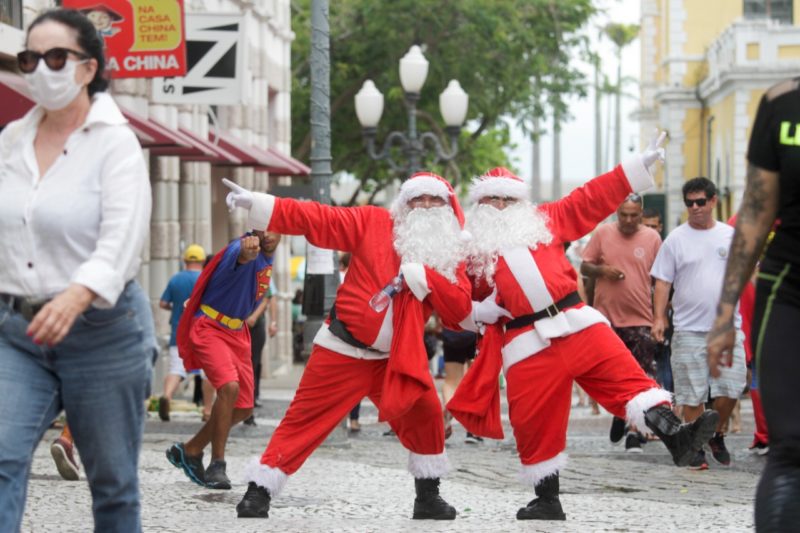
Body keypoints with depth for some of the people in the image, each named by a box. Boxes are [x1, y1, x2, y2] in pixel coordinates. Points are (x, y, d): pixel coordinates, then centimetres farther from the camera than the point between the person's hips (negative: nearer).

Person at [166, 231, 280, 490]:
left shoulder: (267, 253, 4)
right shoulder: (241, 246, -23)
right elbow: (242, 255, -50)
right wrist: (247, 249, -72)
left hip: (237, 332, 9)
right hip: (209, 328, -8)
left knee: (243, 408, 8)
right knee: (229, 387, -29)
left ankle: (190, 450, 27)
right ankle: (217, 465, -18)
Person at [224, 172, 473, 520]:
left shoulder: (450, 256, 3)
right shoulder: (375, 223, -3)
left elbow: (459, 311, -9)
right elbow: (316, 219, -7)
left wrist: (420, 274, -20)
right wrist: (256, 203, -15)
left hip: (395, 359, 3)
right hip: (344, 350, -3)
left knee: (426, 414, -1)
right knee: (305, 419, -3)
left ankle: (427, 495, 15)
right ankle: (259, 491, 3)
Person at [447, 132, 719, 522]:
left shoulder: (542, 221, 17)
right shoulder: (470, 247, 12)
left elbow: (592, 200, 15)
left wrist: (639, 165, 10)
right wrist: (479, 312, -7)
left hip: (578, 324, 2)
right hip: (527, 344, -1)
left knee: (625, 376, -14)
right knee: (534, 424, 2)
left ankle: (674, 435, -25)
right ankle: (547, 500, 14)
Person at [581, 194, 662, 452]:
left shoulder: (652, 238, 3)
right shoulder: (603, 233, 3)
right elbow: (584, 267, 9)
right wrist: (601, 270, -12)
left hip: (640, 318, -1)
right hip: (606, 317, 1)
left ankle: (633, 430, -2)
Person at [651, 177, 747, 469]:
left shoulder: (730, 236, 8)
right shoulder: (676, 239, 2)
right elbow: (662, 281, 1)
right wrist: (659, 317, -9)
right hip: (689, 329, -1)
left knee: (730, 388, -3)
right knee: (692, 395, 0)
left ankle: (717, 435, 21)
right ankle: (696, 448, 12)